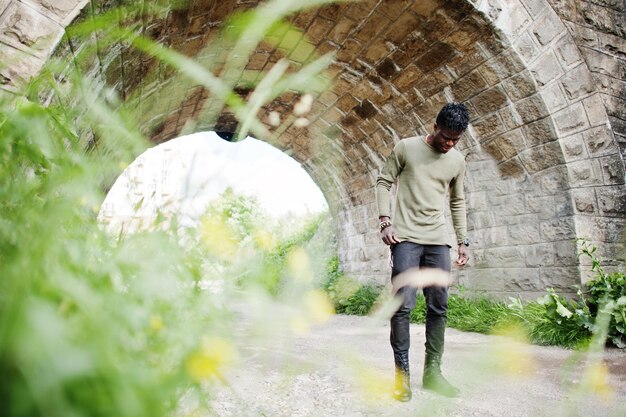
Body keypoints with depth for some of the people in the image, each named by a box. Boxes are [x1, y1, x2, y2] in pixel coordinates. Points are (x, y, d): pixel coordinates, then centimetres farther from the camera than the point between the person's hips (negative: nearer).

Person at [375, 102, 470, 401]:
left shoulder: (458, 161, 12)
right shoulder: (406, 147, 1)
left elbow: (458, 202, 19)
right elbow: (383, 182, 3)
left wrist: (463, 240, 14)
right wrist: (385, 221, -8)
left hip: (439, 241, 4)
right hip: (406, 238, -4)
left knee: (438, 307, 4)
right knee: (403, 304, -10)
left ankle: (432, 372, 16)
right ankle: (402, 373, 2)